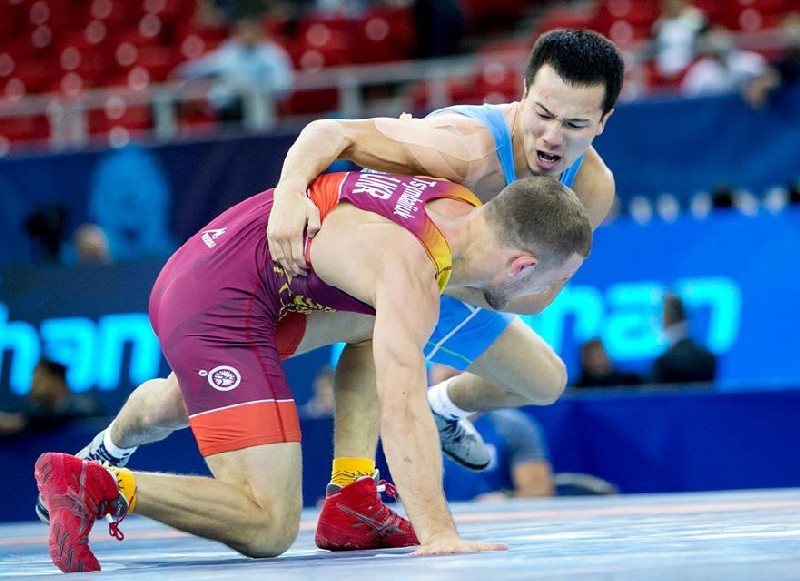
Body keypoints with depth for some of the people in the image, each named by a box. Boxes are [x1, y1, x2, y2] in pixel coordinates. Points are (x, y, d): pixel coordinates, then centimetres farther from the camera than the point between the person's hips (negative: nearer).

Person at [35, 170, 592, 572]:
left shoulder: (462, 203, 4)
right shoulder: (412, 274, -24)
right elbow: (402, 409, -37)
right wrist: (437, 534, -44)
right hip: (217, 310, -11)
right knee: (270, 530, -12)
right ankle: (105, 485, -17)